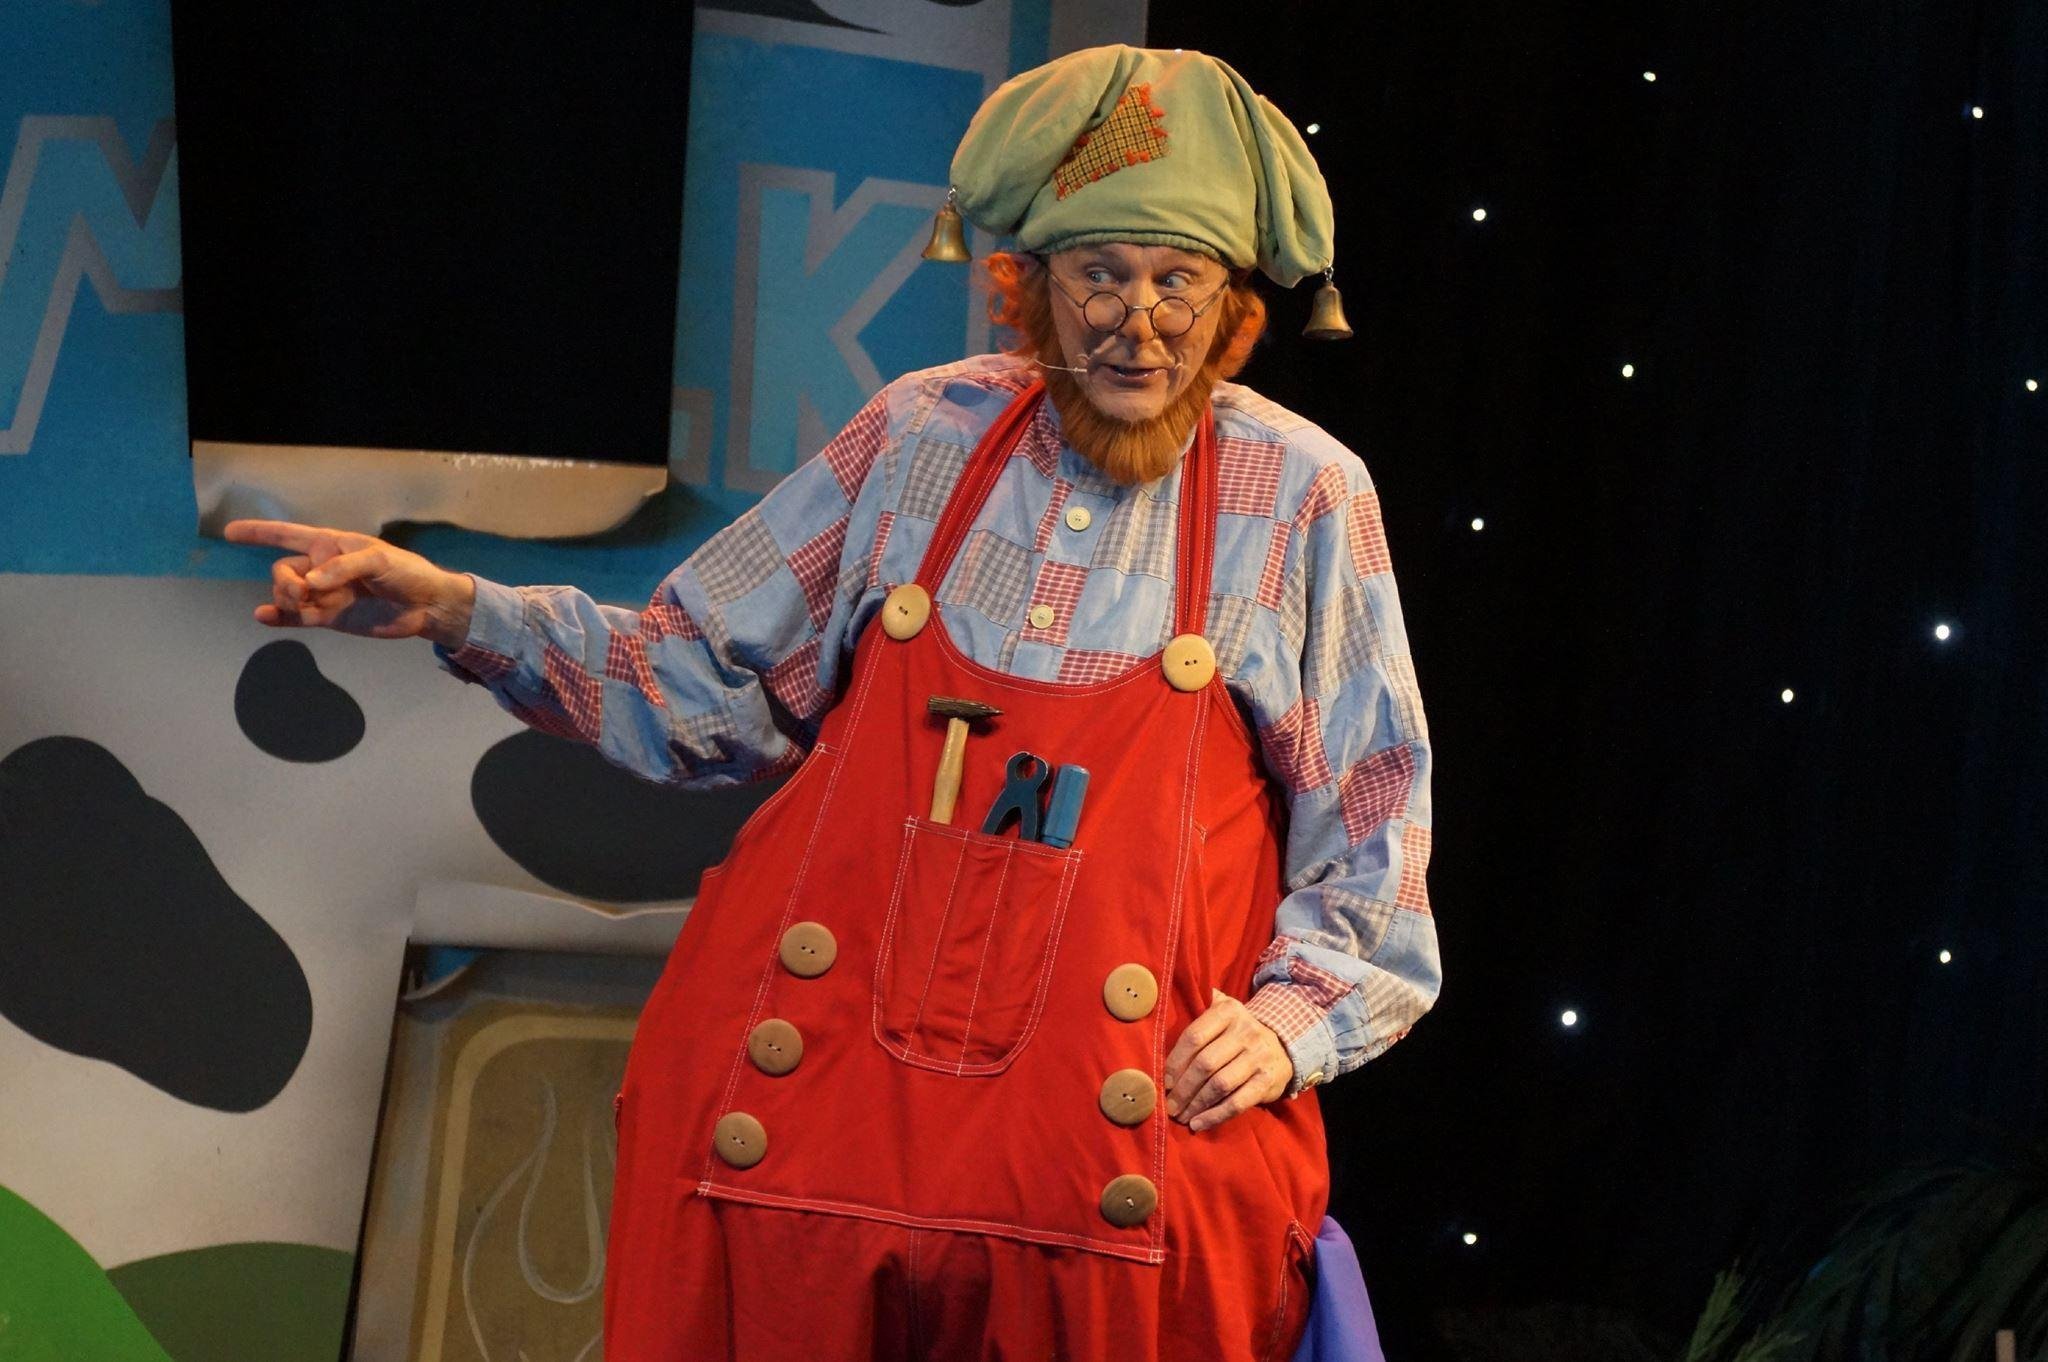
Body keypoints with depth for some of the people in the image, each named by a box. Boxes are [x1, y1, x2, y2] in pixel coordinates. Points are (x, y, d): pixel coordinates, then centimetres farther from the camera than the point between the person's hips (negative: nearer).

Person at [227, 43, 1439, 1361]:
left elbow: (1371, 820, 8)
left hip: (1132, 1118, -2)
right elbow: (703, 682, 13)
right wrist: (457, 610, 3)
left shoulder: (1307, 496, 2)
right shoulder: (925, 437, 7)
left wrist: (1295, 1017, -5)